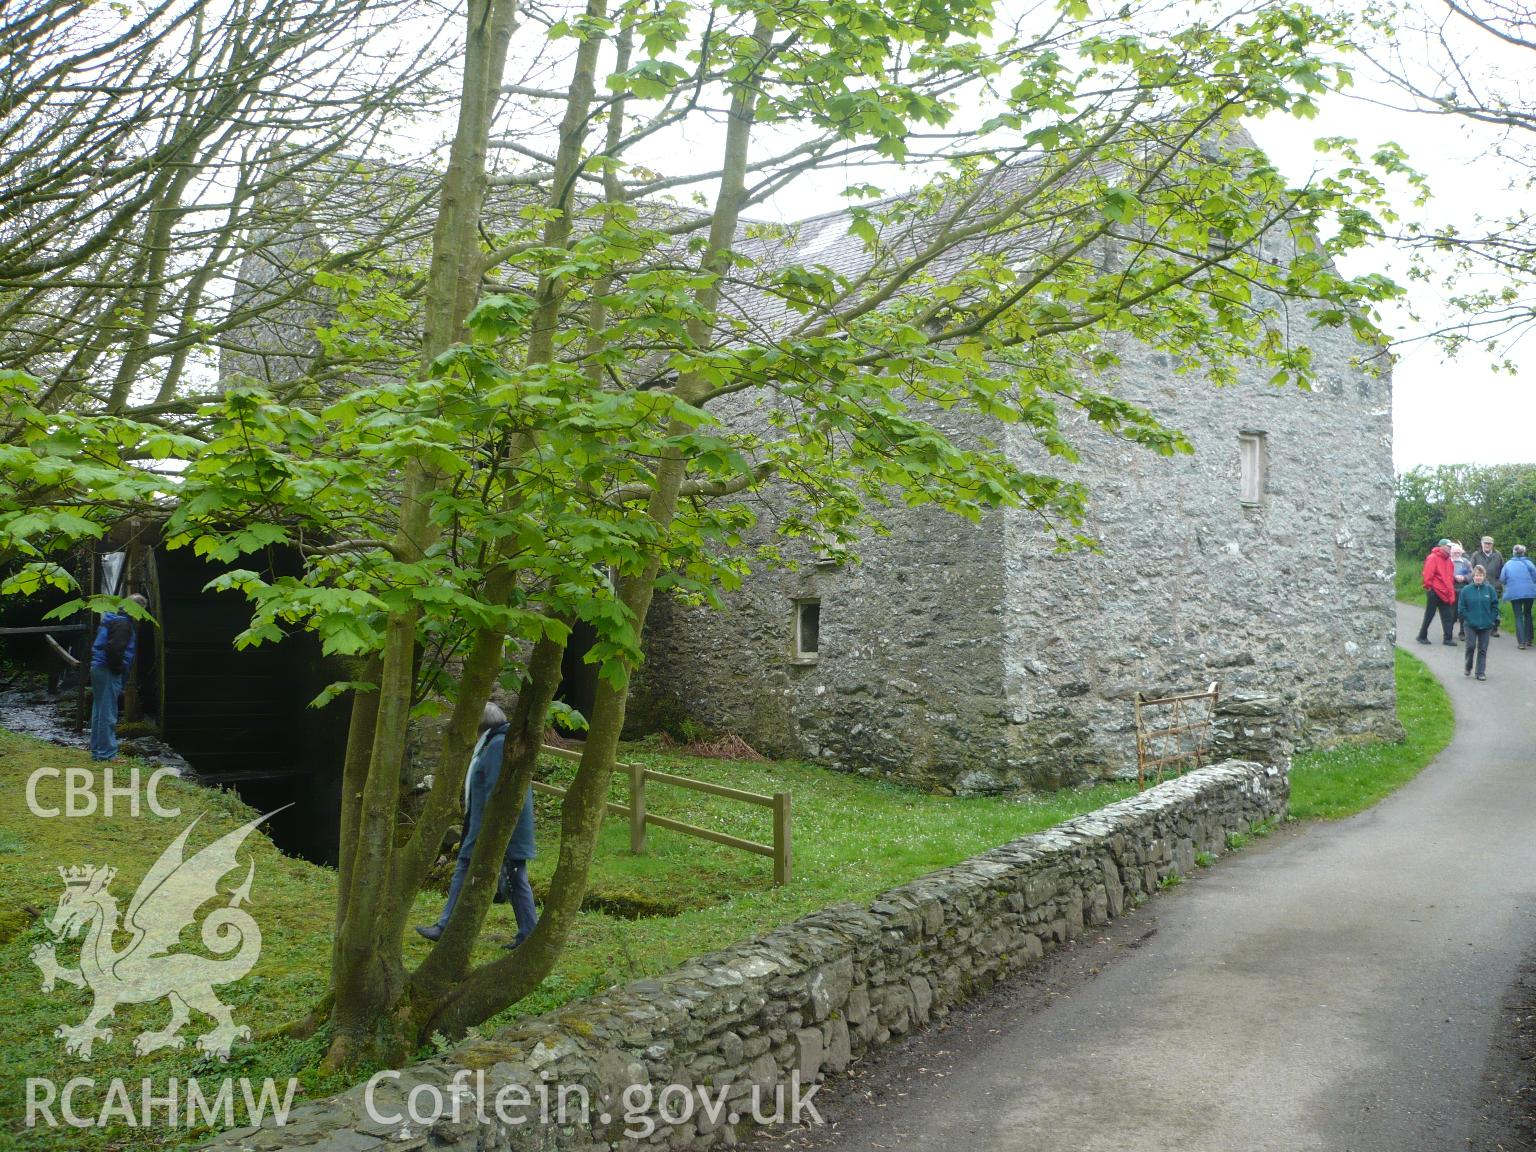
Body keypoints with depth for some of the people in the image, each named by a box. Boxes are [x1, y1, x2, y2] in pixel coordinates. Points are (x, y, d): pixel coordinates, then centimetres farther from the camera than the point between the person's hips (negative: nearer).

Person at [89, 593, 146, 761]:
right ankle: (107, 754, -4)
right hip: (108, 672, -10)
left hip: (98, 668, 10)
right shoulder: (123, 624, -15)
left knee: (99, 712, 15)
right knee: (108, 714, -7)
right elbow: (114, 648, -26)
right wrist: (119, 668, -15)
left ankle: (97, 752, 22)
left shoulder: (113, 620, 17)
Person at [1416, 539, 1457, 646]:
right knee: (1429, 615, 2)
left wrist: (1450, 589, 14)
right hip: (1434, 592, -7)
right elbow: (1428, 574, -17)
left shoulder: (1448, 559, 12)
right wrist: (1429, 587, -15)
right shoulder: (1433, 558, -13)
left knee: (1447, 616, 4)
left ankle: (1448, 638, 7)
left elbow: (1449, 576, 19)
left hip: (1445, 593, 7)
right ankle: (1422, 636, 13)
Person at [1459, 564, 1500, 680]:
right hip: (1471, 625, -1)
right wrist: (1468, 618, -9)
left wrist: (1491, 620, -3)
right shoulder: (1466, 590, -5)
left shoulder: (1489, 589, -2)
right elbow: (1461, 607, -1)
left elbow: (1495, 606, 3)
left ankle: (1480, 672, 13)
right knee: (1471, 646, -7)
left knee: (1482, 649, 6)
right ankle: (1468, 667, 16)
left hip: (1486, 625, 1)